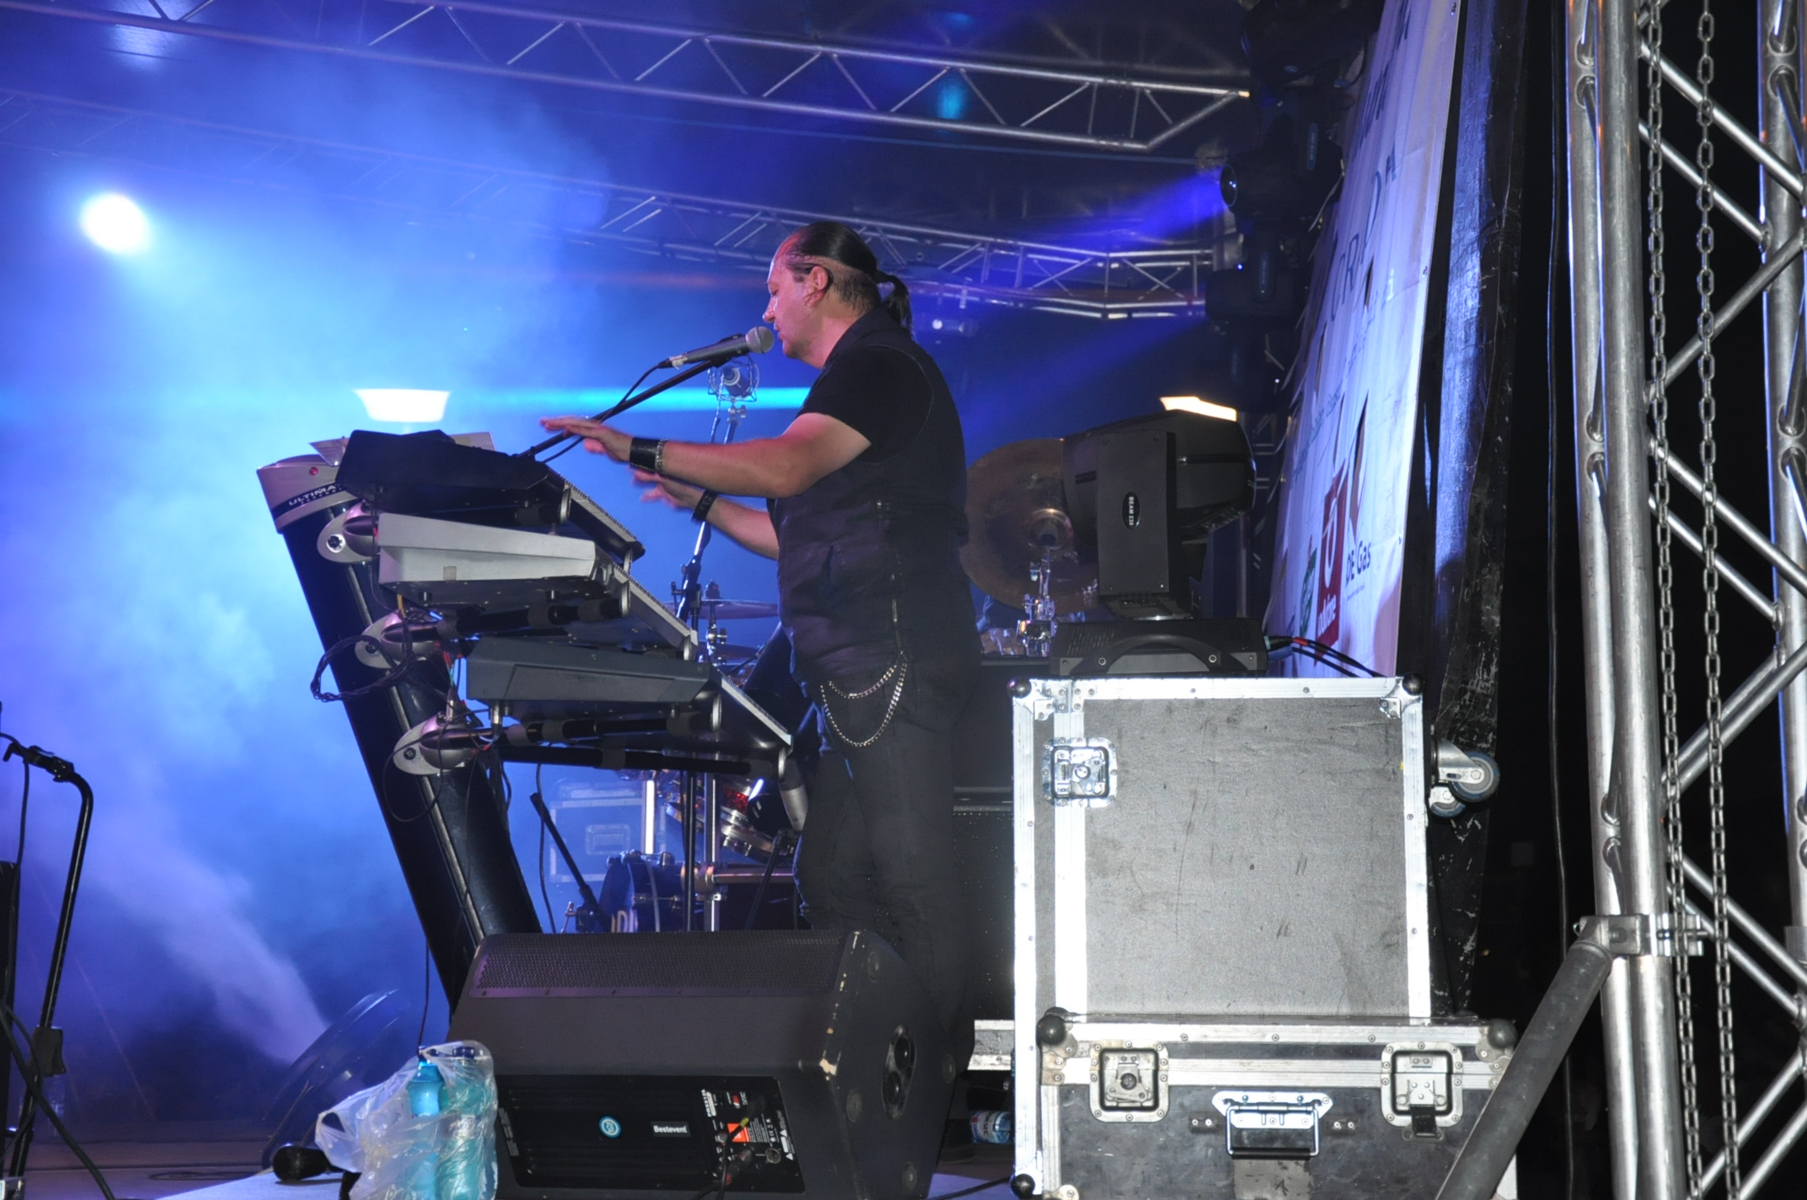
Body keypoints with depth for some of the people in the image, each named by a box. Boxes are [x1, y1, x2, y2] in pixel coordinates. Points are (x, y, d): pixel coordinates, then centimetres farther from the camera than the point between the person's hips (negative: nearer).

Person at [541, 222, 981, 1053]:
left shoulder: (878, 364, -4)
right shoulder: (857, 378, 27)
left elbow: (785, 466, -20)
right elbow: (806, 540, 29)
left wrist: (641, 450, -18)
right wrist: (703, 501, 28)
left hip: (894, 665, -11)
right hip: (863, 674, 11)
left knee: (909, 873, -12)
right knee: (832, 876, 8)